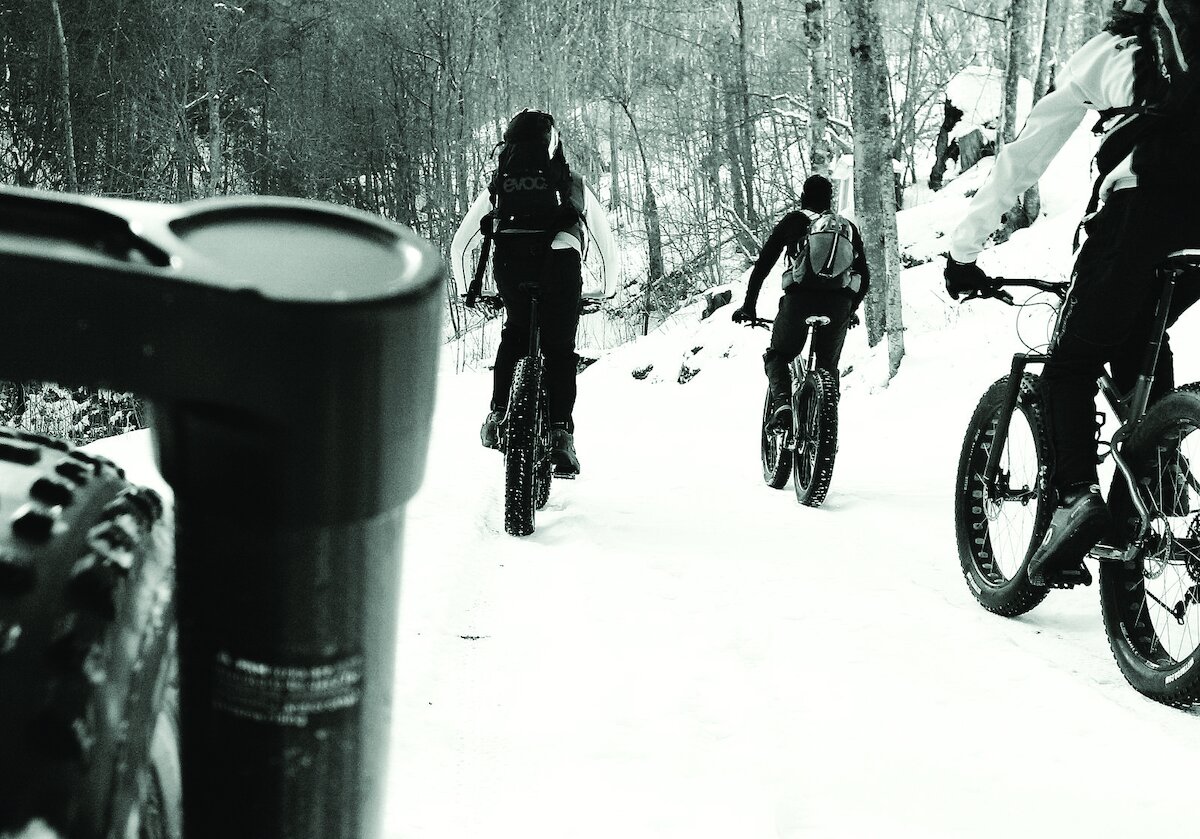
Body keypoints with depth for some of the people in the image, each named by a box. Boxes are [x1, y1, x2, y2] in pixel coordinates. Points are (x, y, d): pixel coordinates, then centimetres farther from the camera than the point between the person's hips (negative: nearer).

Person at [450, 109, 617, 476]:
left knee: (514, 332, 24)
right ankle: (560, 433, -6)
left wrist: (468, 288, 48)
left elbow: (459, 244, 35)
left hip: (509, 264, 1)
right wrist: (606, 289, 49)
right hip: (560, 260, -1)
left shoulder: (497, 186, 30)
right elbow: (605, 240, 35)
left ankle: (498, 414, 10)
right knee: (559, 349, 8)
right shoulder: (571, 184, 29)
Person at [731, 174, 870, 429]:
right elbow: (865, 276, 27)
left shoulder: (793, 220, 17)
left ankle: (782, 403, -8)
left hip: (800, 298, -2)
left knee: (777, 356, 18)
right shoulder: (849, 226, 25)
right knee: (828, 366, 20)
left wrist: (748, 306, 18)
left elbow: (763, 264, 12)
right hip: (839, 306, 2)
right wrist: (851, 310, 41)